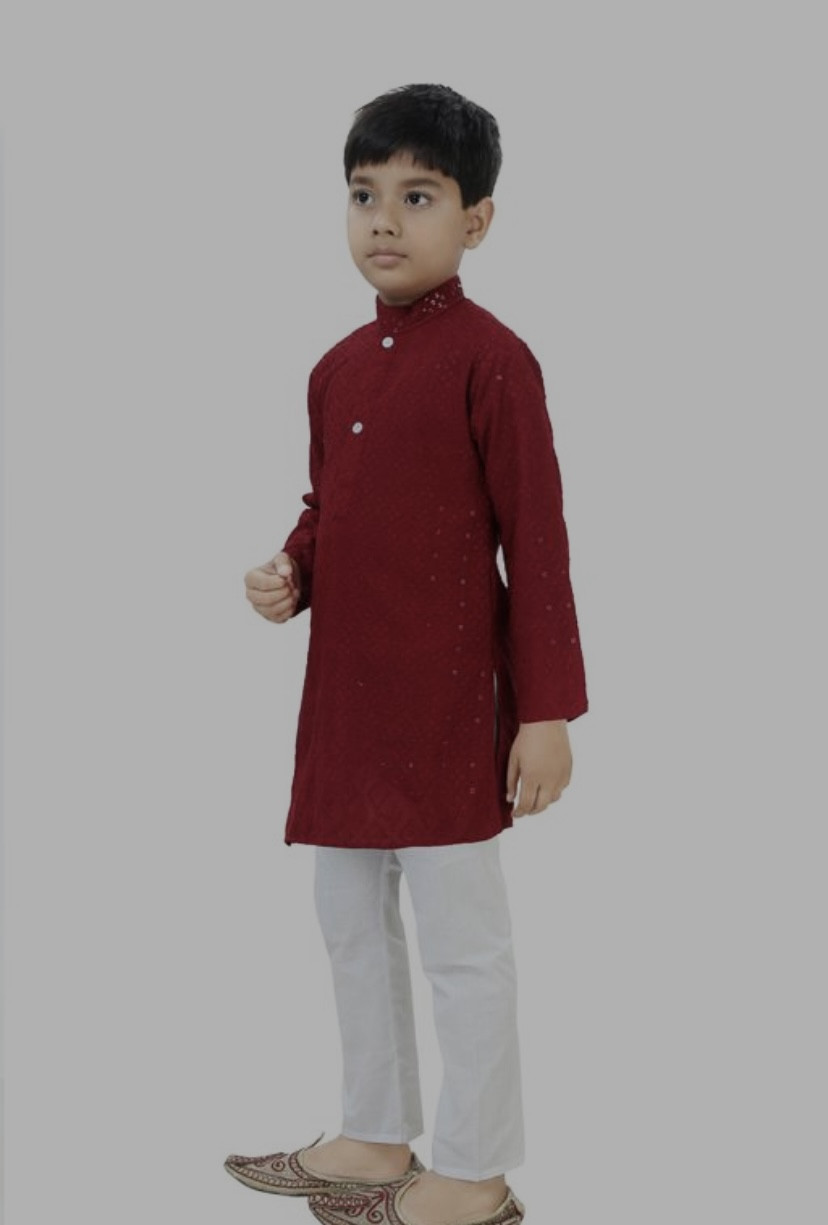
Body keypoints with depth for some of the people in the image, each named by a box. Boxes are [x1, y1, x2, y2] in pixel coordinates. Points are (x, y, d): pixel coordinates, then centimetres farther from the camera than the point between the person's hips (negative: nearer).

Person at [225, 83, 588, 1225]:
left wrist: (547, 711, -14)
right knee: (350, 919, 18)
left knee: (462, 939, 3)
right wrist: (288, 572, -1)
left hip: (449, 701, -8)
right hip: (345, 692, 8)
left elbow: (536, 539, -12)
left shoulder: (489, 358, -12)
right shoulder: (337, 368, 10)